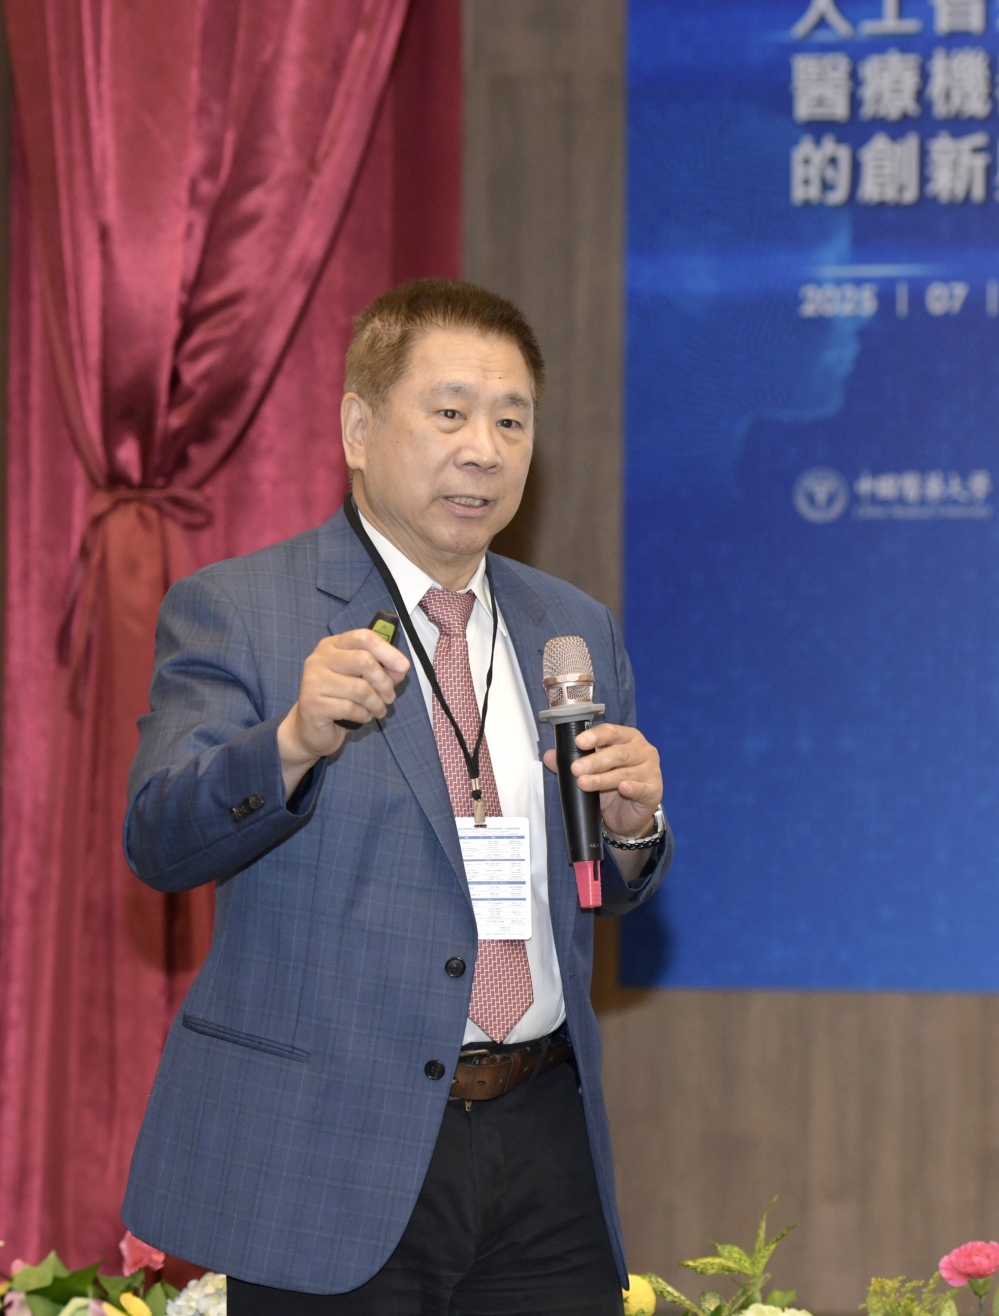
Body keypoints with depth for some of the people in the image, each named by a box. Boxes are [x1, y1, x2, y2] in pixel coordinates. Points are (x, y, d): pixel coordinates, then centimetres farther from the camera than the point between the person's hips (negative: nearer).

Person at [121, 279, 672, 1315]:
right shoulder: (229, 613, -2)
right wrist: (295, 741, -32)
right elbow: (158, 842, -14)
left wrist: (633, 823, -4)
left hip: (546, 1152, 5)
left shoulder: (575, 629, 14)